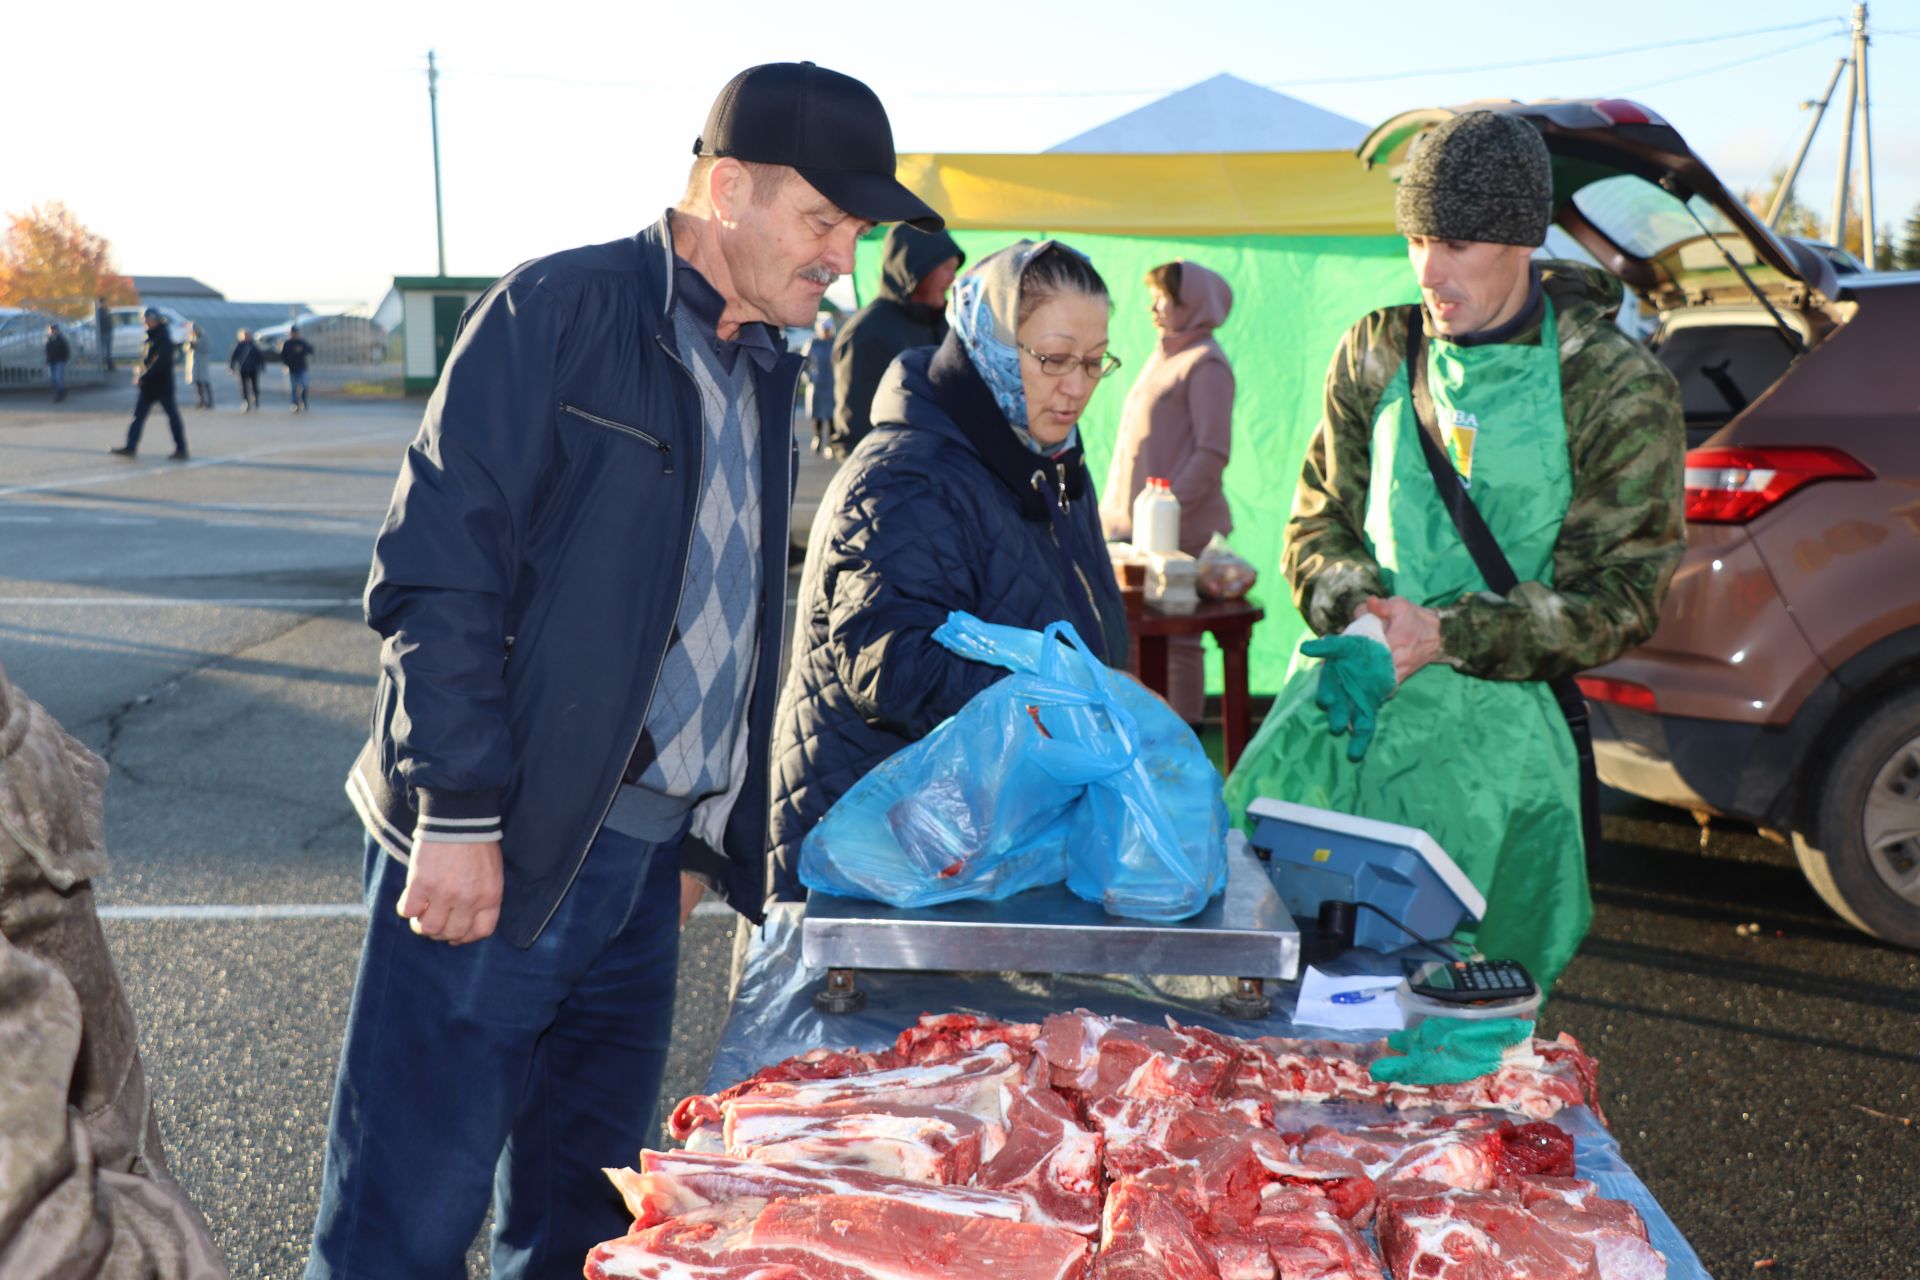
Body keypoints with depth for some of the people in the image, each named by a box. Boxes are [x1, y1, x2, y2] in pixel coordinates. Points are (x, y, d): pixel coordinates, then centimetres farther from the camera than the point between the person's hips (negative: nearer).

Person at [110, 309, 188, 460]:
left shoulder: (164, 339, -14)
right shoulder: (151, 337, 14)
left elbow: (161, 362, -24)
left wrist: (144, 378, -23)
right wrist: (140, 375, 8)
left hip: (163, 385, -9)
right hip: (149, 385, 9)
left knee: (172, 416, -1)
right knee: (139, 414, 5)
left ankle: (181, 449, 4)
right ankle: (130, 447, 6)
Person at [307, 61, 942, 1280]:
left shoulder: (765, 371, 16)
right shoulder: (561, 311, -8)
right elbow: (439, 570, -14)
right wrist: (459, 811, -18)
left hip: (645, 854, 7)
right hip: (496, 850, -7)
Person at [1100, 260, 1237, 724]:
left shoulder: (1205, 364, -8)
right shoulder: (1164, 356, 18)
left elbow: (1212, 453, -14)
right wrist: (1114, 509, 16)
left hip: (1181, 529, -8)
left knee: (1176, 635, -3)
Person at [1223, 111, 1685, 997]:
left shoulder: (1618, 389, -2)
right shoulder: (1377, 354, 10)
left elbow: (1617, 598, -3)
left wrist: (1447, 634, -16)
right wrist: (1361, 609, -9)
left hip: (1494, 727, -3)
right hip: (1346, 698, 3)